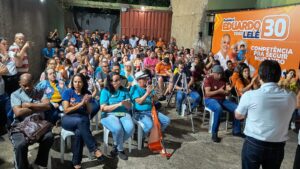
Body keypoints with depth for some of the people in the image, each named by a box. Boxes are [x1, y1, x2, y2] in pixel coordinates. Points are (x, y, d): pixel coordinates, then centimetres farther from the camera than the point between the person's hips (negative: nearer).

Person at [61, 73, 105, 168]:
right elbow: (66, 110, -6)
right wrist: (80, 103, -14)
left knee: (79, 132, -34)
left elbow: (89, 112, 9)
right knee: (80, 121, -37)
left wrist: (87, 102, -11)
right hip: (68, 120, -1)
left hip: (83, 120, 2)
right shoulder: (67, 92, 2)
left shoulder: (87, 93, 8)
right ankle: (95, 150, -36)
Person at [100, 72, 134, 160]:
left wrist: (126, 104, -17)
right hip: (110, 115, -3)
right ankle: (120, 150, -3)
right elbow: (103, 108, -8)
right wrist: (118, 104, -15)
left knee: (130, 128, -28)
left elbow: (129, 107, 8)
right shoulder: (105, 91, 0)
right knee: (118, 129, -34)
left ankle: (116, 146, 1)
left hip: (124, 114, 3)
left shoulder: (124, 90, 10)